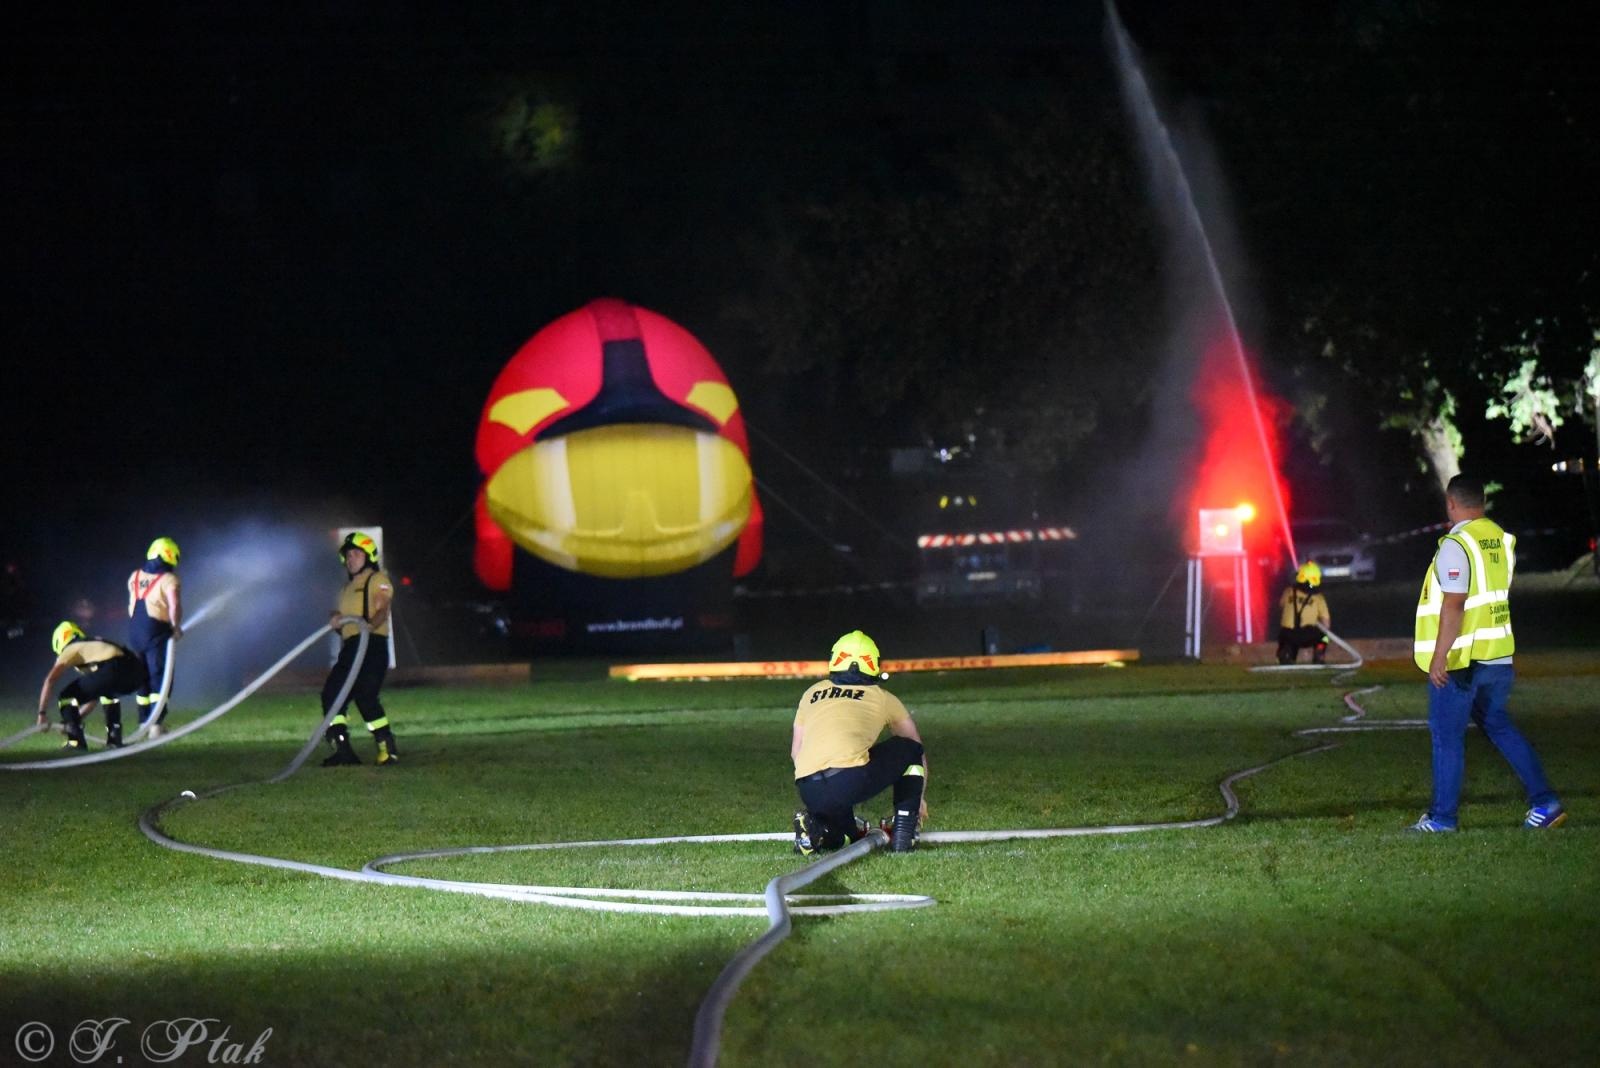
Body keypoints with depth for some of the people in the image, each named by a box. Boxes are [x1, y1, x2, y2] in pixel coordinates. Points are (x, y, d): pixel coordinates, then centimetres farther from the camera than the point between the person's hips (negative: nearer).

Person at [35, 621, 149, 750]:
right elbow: (93, 693, 44)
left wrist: (42, 714, 12)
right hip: (137, 672, 7)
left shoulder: (69, 650, 20)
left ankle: (76, 742, 0)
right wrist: (77, 718, 48)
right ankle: (114, 739, 30)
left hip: (113, 669, -7)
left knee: (67, 697, 10)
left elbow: (50, 680, 7)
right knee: (108, 693, 40)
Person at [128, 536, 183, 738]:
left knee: (142, 678, 18)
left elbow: (132, 606, 14)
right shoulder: (168, 580, -9)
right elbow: (174, 606, -21)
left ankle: (144, 722, 24)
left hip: (134, 631, 6)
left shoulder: (135, 577, 11)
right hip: (156, 633, -6)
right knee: (160, 679, -5)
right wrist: (176, 626, -9)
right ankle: (155, 725, -15)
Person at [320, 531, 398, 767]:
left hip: (372, 644, -8)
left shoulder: (378, 580, 4)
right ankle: (343, 750, -6)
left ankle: (388, 748, -13)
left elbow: (381, 610, -12)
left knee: (365, 695, -20)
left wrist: (369, 624, -33)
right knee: (332, 692, -5)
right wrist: (336, 622, 4)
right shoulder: (347, 590, 29)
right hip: (350, 647, 8)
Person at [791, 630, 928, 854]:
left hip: (809, 793, 4)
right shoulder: (883, 698, 21)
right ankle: (903, 832, 16)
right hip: (851, 780, -4)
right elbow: (917, 750, 34)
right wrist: (917, 799, 49)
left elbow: (795, 753, 33)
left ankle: (818, 826, 1)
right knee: (910, 749, 23)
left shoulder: (812, 693, 27)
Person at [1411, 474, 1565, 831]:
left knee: (1447, 735, 2)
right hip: (1497, 654, 8)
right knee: (1498, 725, 17)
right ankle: (1544, 802, 12)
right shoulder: (1500, 539, 8)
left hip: (1460, 659, -8)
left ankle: (1442, 817, 7)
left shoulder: (1456, 545, -16)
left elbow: (1453, 605, -22)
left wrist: (1439, 657, -22)